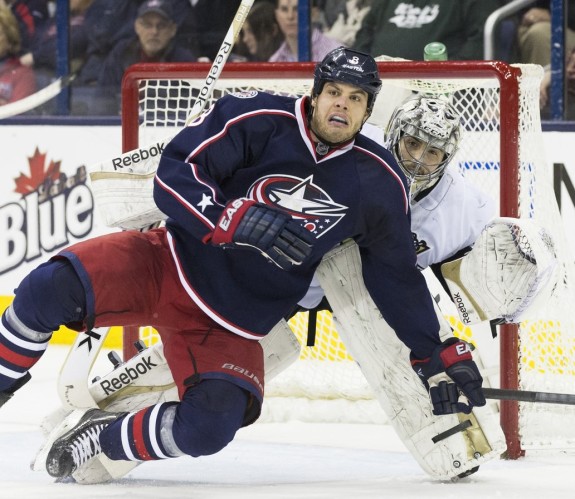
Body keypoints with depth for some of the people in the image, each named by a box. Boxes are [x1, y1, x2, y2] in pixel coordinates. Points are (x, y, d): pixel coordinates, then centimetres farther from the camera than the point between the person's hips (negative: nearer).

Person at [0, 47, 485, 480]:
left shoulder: (379, 182, -1)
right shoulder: (258, 119, -10)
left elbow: (398, 276, 11)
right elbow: (173, 176, -15)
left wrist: (438, 353, 9)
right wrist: (235, 218, -30)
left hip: (232, 324, 2)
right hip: (169, 266, -2)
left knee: (209, 428, -26)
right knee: (54, 288, -28)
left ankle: (98, 437, -1)